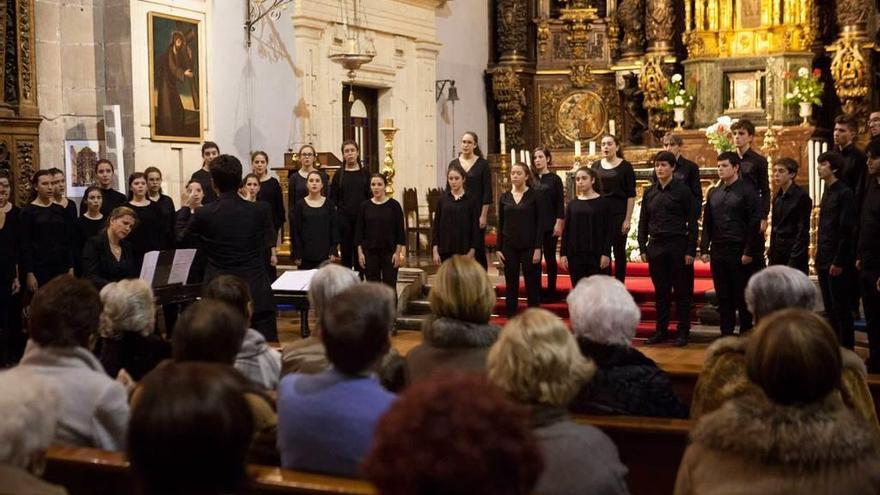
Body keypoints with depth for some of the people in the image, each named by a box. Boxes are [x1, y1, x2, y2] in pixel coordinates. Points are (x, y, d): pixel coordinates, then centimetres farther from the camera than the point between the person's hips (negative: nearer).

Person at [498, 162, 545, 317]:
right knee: (511, 286, 6)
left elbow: (540, 223, -6)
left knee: (532, 285, 2)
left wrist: (538, 248, -12)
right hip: (509, 247, 3)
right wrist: (499, 249, 3)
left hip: (529, 246, -3)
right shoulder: (505, 197, 7)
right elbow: (500, 224, 10)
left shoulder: (534, 196, -3)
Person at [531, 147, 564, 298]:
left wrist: (559, 223, -11)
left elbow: (560, 203, -3)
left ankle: (551, 290, 9)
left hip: (550, 225, -3)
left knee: (550, 257, 3)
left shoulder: (554, 179, 0)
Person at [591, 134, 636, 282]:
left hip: (618, 214, -3)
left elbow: (631, 195, -5)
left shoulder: (625, 166, -3)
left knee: (619, 251, 4)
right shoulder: (595, 166, 7)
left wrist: (628, 219, -10)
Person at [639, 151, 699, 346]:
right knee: (660, 290, 8)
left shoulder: (683, 191, -4)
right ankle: (661, 329, 16)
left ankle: (683, 331, 8)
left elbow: (692, 223, -4)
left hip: (677, 245, -4)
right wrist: (642, 248, 6)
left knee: (681, 290, 1)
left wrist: (690, 251, -9)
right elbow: (643, 222, 13)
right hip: (655, 246, 4)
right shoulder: (649, 192, 9)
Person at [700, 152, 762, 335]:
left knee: (742, 296, 1)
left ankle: (745, 334, 9)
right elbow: (707, 224, 15)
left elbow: (754, 224, -9)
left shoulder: (747, 191, -4)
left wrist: (749, 252, -13)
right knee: (723, 296, 8)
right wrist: (704, 249, 5)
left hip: (739, 252, -5)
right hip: (718, 252, 5)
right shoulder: (714, 193, 13)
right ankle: (726, 333, 14)